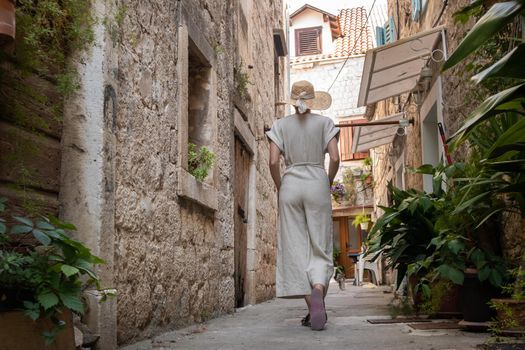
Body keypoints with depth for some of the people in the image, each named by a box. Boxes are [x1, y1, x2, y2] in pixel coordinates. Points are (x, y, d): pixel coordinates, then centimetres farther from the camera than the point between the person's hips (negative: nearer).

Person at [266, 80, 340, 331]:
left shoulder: (280, 125, 6)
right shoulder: (324, 123, 4)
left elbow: (273, 162, -3)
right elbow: (335, 158, -6)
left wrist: (280, 188, 11)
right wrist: (328, 183, 9)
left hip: (290, 185, 1)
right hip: (317, 184, 0)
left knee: (295, 247, 4)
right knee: (319, 246, 3)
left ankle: (312, 308, 1)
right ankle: (318, 290, -26)